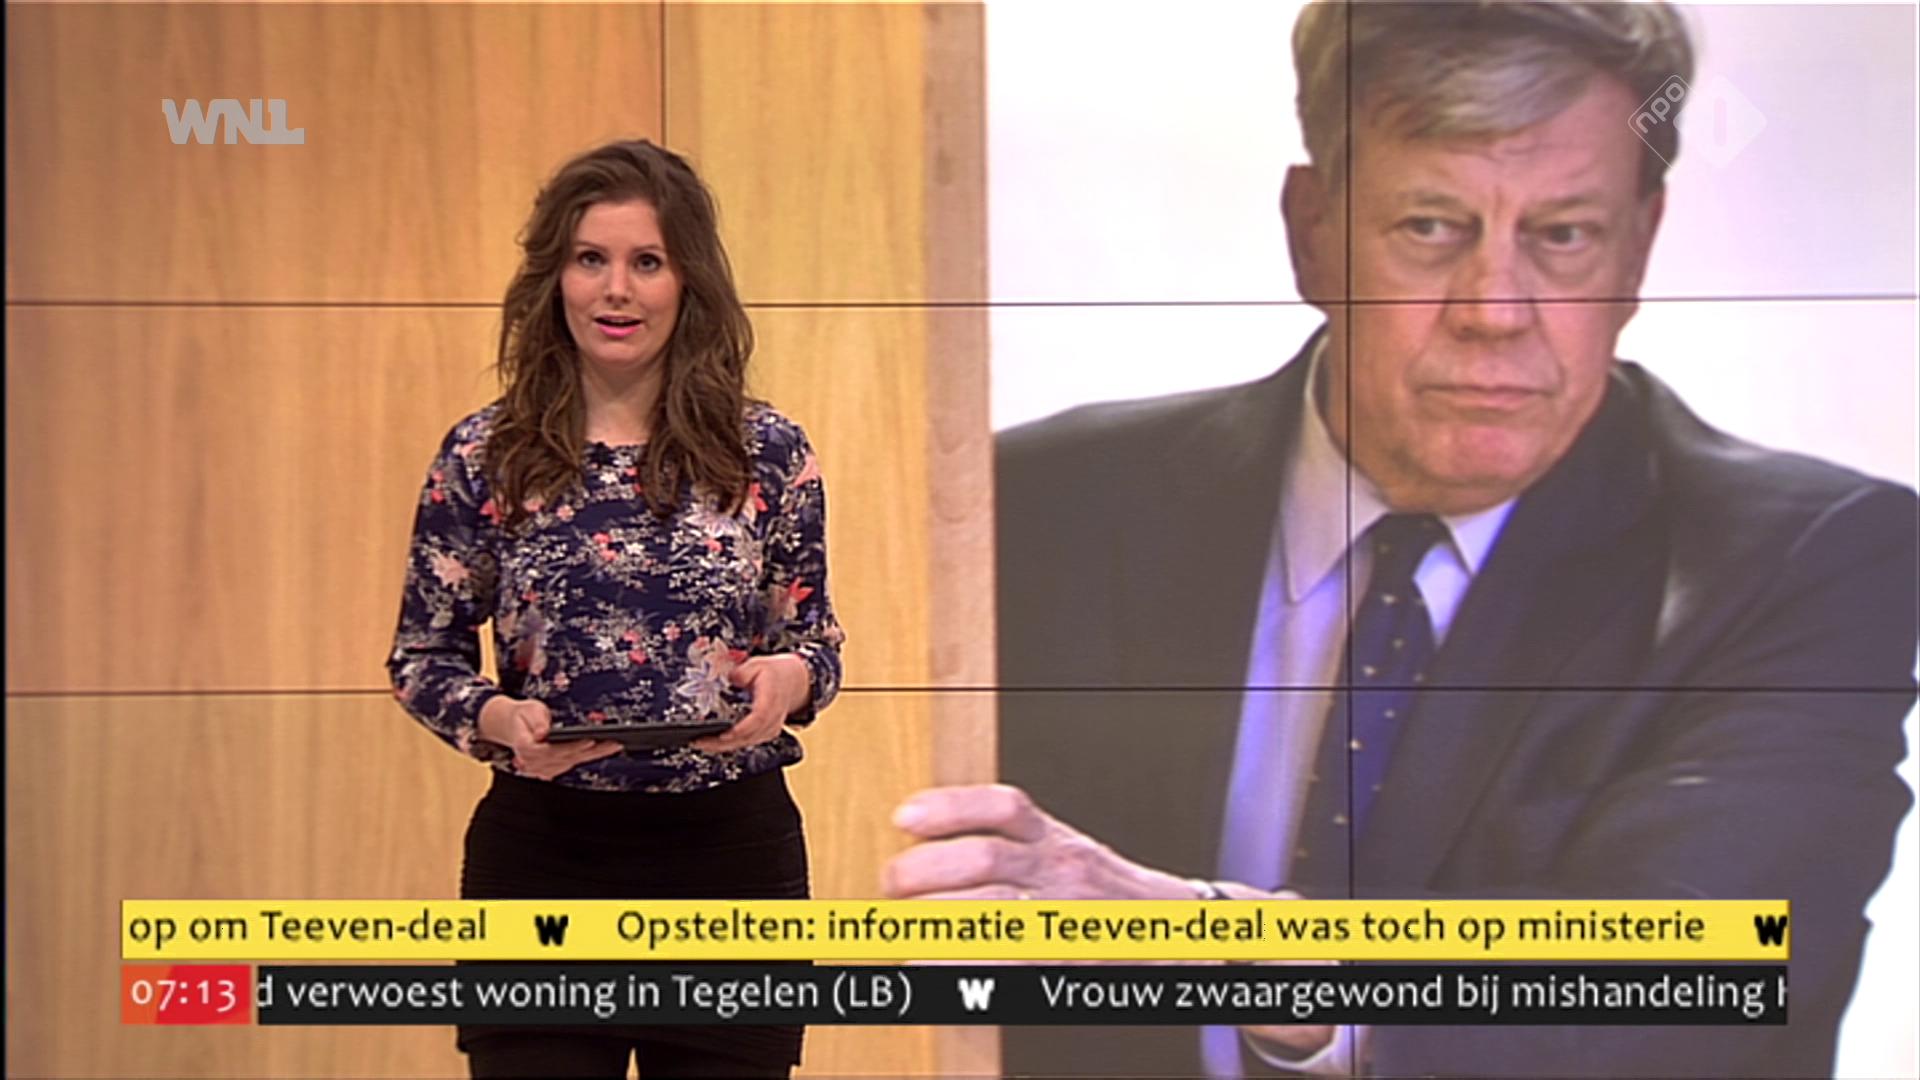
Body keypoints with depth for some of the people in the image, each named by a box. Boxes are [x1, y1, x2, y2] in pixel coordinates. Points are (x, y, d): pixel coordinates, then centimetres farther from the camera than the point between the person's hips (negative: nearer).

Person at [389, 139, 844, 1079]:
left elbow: (818, 644, 8)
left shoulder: (769, 454, 0)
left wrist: (788, 677, -15)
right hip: (542, 859, 0)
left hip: (729, 857, 1)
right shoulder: (482, 457, -1)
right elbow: (420, 658, 5)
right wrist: (495, 717, -16)